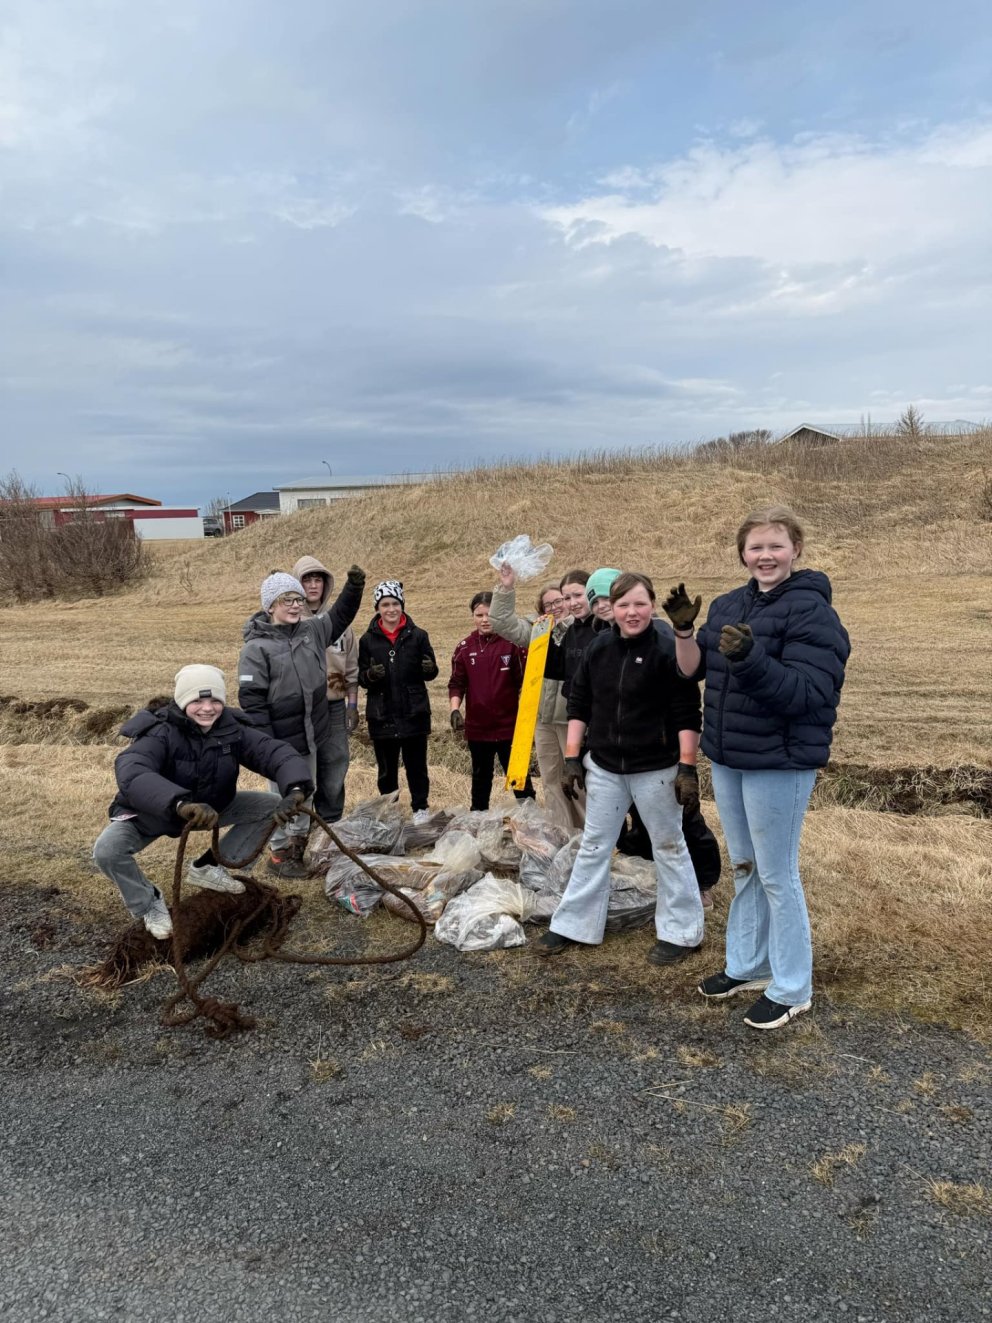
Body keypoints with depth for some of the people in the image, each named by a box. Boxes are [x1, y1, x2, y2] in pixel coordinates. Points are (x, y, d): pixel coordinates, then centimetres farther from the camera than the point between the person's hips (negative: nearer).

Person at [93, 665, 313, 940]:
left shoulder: (232, 729, -19)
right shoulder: (160, 733, -32)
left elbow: (277, 753, -28)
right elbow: (130, 772, -51)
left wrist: (295, 790, -50)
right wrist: (180, 804, -68)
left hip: (211, 808, 4)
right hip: (149, 814, -4)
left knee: (270, 807, -8)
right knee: (107, 850, -31)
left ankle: (206, 867, 10)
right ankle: (148, 903, 2)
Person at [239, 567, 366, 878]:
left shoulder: (312, 630, 3)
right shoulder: (257, 647, -16)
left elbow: (339, 617, 22)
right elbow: (251, 700, -18)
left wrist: (354, 587, 9)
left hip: (313, 735, 7)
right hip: (281, 740, -7)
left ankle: (299, 842, 37)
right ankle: (278, 854, 23)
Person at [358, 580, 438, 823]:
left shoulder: (418, 636, 0)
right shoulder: (368, 639, 1)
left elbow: (431, 672, 5)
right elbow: (361, 678, 2)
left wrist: (429, 669, -19)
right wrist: (370, 675, -20)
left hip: (414, 713, 0)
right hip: (382, 716, 1)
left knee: (416, 765, 9)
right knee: (387, 769, 10)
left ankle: (420, 808, 23)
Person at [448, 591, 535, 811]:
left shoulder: (513, 643, -7)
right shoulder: (465, 648, 2)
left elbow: (525, 680, -7)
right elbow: (456, 684, 3)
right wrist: (455, 710, -9)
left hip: (509, 725, -3)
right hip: (477, 727, 3)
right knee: (481, 778, 18)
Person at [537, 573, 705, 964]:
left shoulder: (667, 649, -12)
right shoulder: (598, 648, 2)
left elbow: (687, 714, -12)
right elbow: (578, 704, 7)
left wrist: (687, 767, -16)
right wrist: (572, 758, 3)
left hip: (655, 769, -5)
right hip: (604, 767, 5)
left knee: (668, 847, 10)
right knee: (593, 847, 13)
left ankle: (681, 932, 24)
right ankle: (572, 925, 25)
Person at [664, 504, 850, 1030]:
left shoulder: (810, 610, -16)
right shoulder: (729, 605, 7)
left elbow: (807, 695, -24)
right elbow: (692, 669, 8)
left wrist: (750, 659, -37)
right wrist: (683, 629, -9)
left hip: (780, 763, -7)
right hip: (727, 758, 8)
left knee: (777, 875, 4)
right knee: (744, 867, 19)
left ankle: (791, 990, 21)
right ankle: (747, 966, 36)